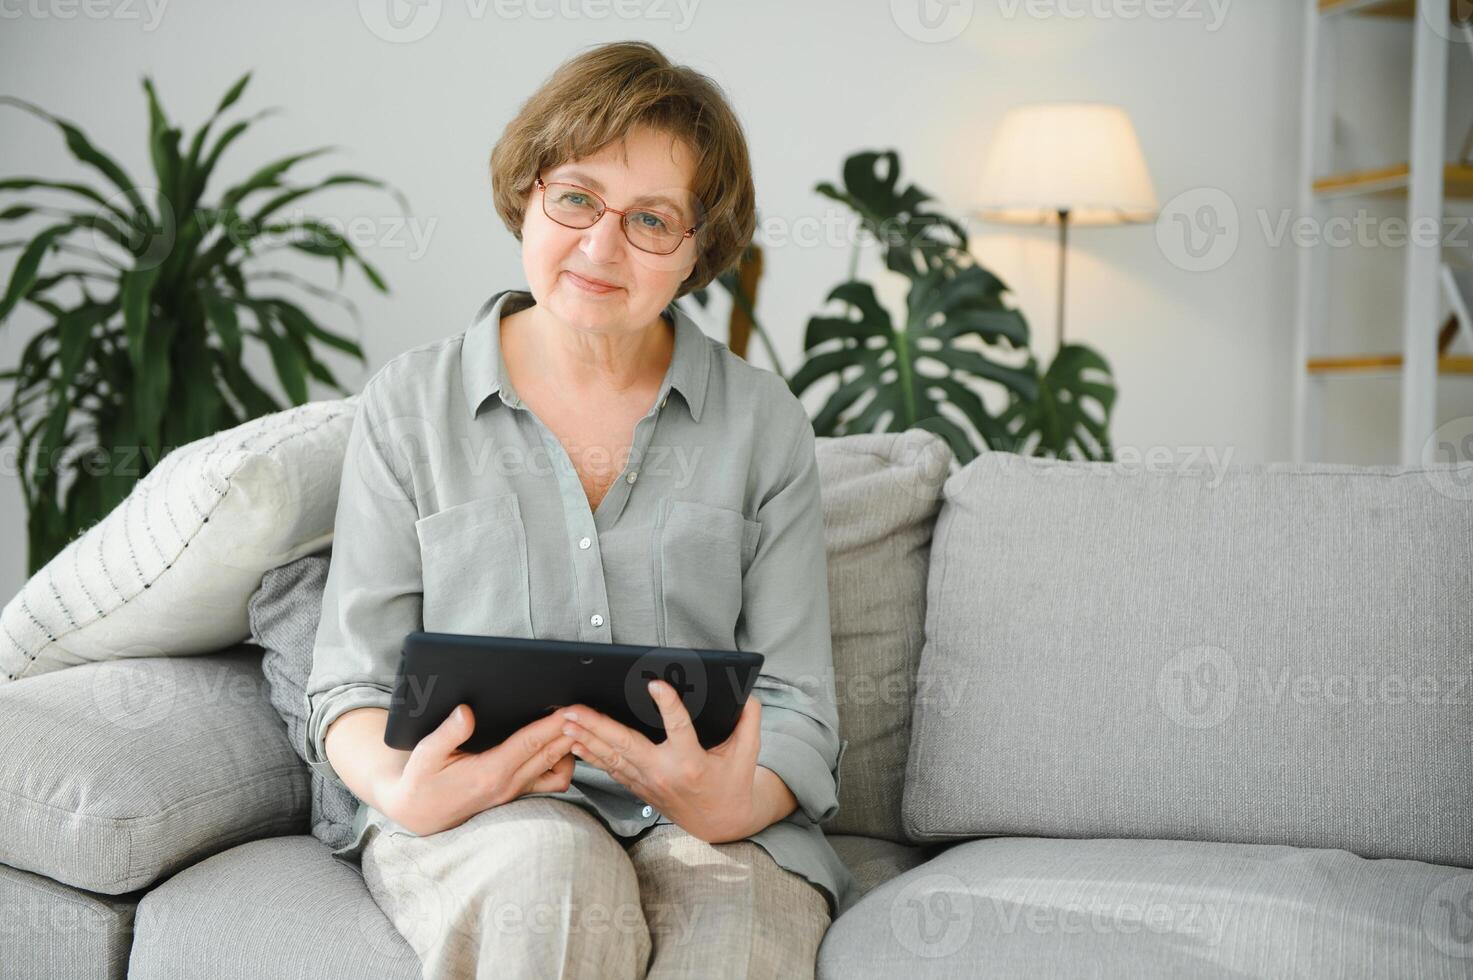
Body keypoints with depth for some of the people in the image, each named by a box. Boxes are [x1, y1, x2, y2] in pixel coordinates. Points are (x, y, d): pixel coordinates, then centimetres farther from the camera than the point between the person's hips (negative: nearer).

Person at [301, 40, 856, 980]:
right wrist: (403, 791, -19)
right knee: (554, 868, -35)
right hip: (479, 821, 0)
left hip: (714, 828, 1)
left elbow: (797, 709, 5)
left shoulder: (761, 419, 9)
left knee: (727, 905, -34)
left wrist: (733, 801, -19)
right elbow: (354, 685, 5)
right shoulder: (410, 405, 8)